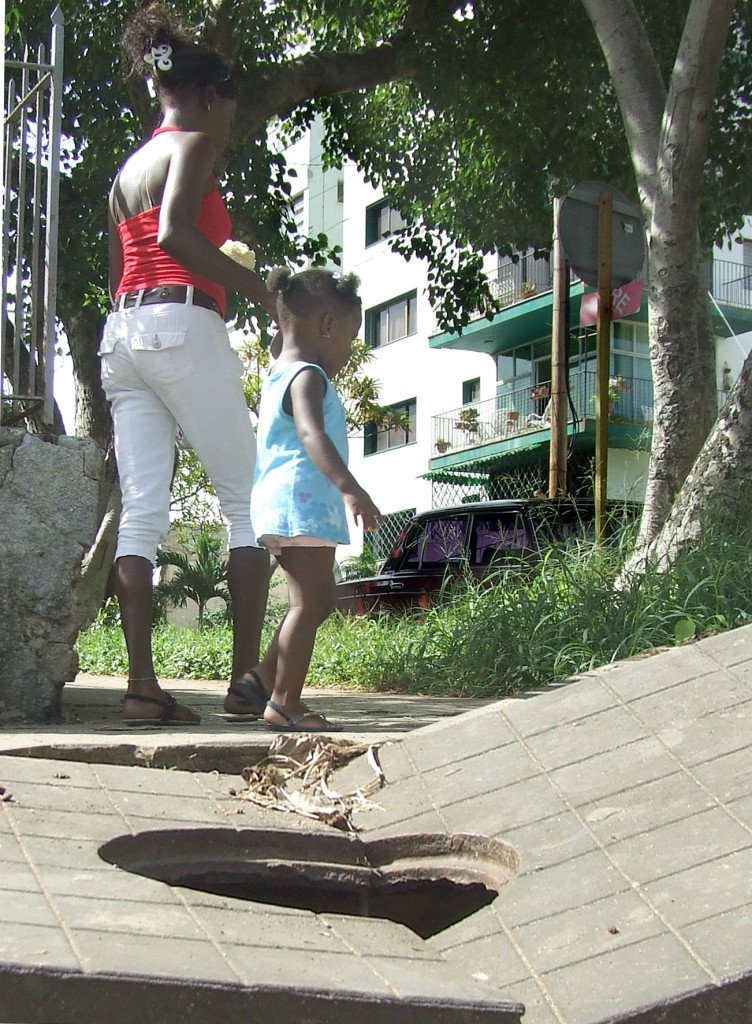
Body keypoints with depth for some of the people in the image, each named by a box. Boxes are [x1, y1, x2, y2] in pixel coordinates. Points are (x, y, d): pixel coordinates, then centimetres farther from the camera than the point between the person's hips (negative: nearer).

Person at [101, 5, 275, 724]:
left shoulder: (125, 171, 26)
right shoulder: (192, 144, 1)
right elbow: (176, 234, -17)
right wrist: (260, 288, -15)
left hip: (120, 334, 8)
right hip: (180, 326, -8)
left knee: (140, 514, -1)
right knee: (249, 500, -1)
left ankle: (142, 686, -8)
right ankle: (247, 680, -4)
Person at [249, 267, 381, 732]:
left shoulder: (278, 376, 21)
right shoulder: (307, 377, -11)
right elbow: (312, 435, -28)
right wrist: (350, 487, -39)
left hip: (282, 503, 11)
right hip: (303, 501, -11)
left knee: (320, 600, 16)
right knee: (310, 603, -8)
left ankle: (267, 674, 16)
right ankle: (285, 703, -7)